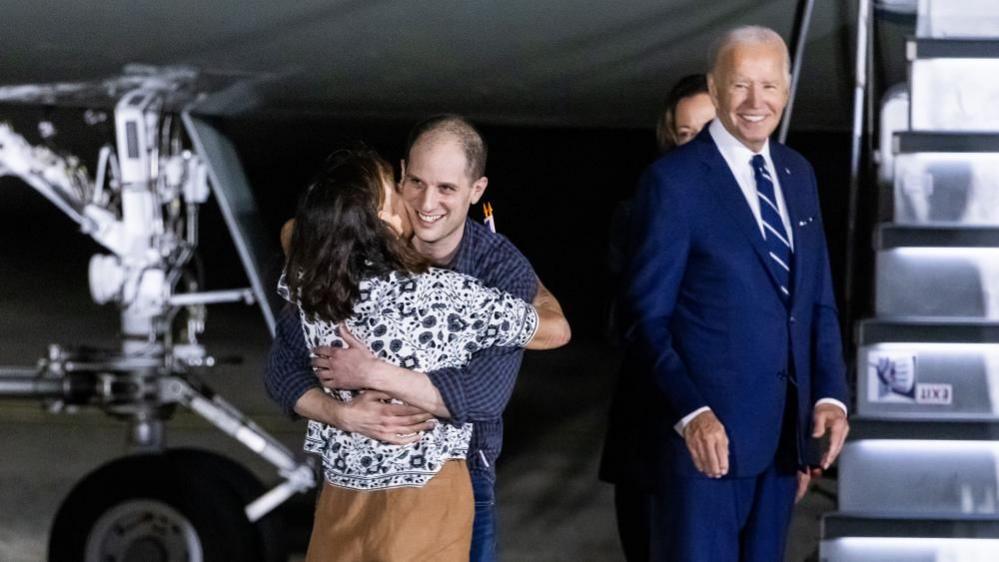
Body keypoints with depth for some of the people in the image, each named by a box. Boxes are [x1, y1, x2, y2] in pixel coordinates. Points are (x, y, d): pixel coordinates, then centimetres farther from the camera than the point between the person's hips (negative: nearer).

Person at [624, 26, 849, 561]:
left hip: (783, 432, 6)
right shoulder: (673, 180, -8)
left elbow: (818, 300, 15)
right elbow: (647, 317, -10)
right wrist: (690, 412, -21)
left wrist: (830, 394, 1)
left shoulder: (798, 174, 12)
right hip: (708, 432, -6)